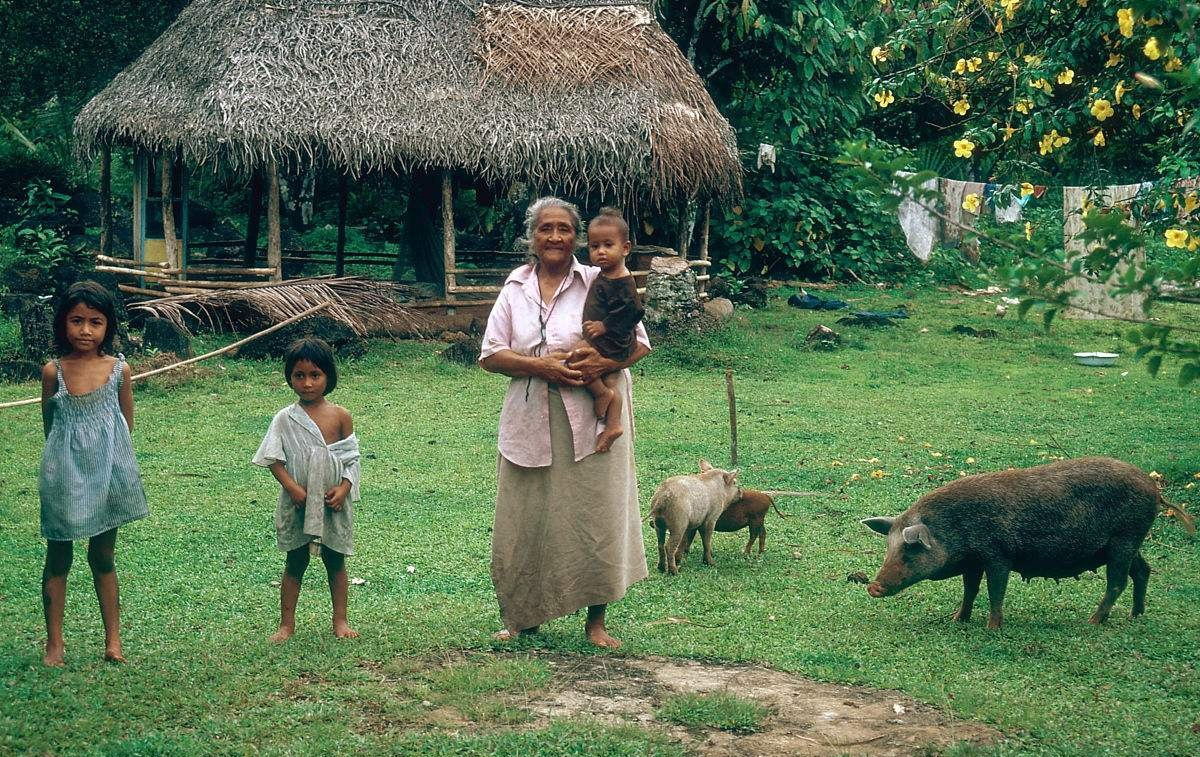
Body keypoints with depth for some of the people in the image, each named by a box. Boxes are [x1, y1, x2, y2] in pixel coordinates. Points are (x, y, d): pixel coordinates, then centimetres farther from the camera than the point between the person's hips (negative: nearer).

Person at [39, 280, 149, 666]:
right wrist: (66, 455, 5)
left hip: (107, 473, 0)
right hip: (65, 474, 0)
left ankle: (113, 638, 19)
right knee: (58, 558, 8)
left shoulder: (119, 369, -4)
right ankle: (55, 641, 17)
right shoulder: (53, 371, -6)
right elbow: (48, 423, 5)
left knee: (103, 557, 11)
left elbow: (126, 423, 5)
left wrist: (112, 459, 4)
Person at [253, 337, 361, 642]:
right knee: (295, 563, 10)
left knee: (335, 560, 12)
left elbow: (352, 458, 0)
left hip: (333, 502, 1)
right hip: (297, 503, -1)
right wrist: (292, 487, -19)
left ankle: (340, 620, 23)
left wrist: (344, 487, -14)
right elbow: (274, 459, -6)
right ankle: (287, 623, 18)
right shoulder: (285, 419, -5)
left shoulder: (340, 416, -3)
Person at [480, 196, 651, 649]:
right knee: (525, 521, 7)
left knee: (594, 515, 0)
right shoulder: (516, 288, 7)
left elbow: (640, 343, -1)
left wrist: (603, 363, -20)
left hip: (591, 419, -2)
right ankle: (523, 617, 22)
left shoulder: (598, 283, 0)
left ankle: (596, 621, 13)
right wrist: (541, 365, -13)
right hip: (530, 422, 3)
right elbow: (490, 355, 3)